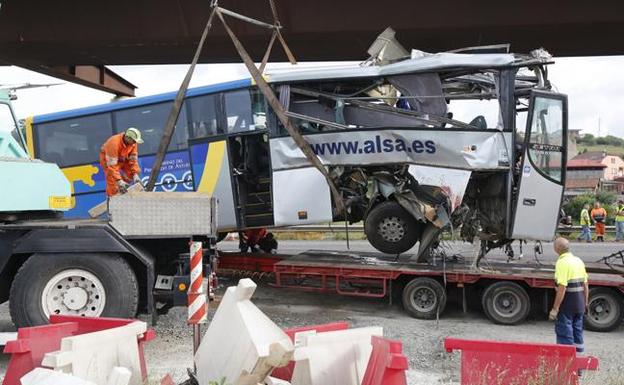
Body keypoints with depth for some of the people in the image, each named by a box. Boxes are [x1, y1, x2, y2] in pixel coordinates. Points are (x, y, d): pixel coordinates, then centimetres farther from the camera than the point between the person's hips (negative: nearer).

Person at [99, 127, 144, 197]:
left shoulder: (133, 142, -22)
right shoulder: (114, 143, -40)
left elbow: (133, 159, -15)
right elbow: (112, 165, -39)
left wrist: (135, 174, -23)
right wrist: (119, 181, -43)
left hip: (122, 158, 6)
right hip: (108, 159, -6)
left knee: (136, 172, -3)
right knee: (112, 181, -16)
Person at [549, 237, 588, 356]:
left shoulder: (562, 263, -17)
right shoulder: (578, 261, 9)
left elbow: (562, 288, -23)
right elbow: (585, 285, 14)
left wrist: (555, 308, -21)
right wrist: (585, 302, 23)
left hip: (567, 304, -8)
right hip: (579, 304, 8)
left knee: (564, 333, 1)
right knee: (577, 331, 19)